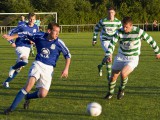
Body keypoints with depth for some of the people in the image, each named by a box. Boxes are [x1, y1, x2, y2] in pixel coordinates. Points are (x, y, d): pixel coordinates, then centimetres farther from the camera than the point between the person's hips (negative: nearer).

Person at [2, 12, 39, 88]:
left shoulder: (36, 27, 4)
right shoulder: (22, 26, -10)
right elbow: (11, 32, -3)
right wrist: (12, 42, -10)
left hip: (27, 48, 5)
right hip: (20, 47, -5)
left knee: (19, 67, 6)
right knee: (25, 61, -31)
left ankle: (6, 82, 18)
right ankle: (12, 68, -1)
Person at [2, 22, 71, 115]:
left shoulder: (58, 43, -8)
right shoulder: (40, 36, -3)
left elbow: (68, 55, 1)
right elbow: (26, 34, 10)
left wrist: (66, 69, -7)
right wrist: (11, 37, 6)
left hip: (48, 68, 0)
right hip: (38, 64, 0)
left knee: (42, 94, -11)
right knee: (30, 84, -27)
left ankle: (28, 97, 25)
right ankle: (12, 108, -20)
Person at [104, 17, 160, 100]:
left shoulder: (138, 32, -17)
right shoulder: (119, 32, -11)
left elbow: (150, 40, -4)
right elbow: (112, 44, -15)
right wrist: (109, 54, -34)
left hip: (132, 59, -3)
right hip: (120, 57, 3)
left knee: (123, 73, -28)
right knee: (113, 77, 1)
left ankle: (122, 89, 3)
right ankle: (110, 93, 31)